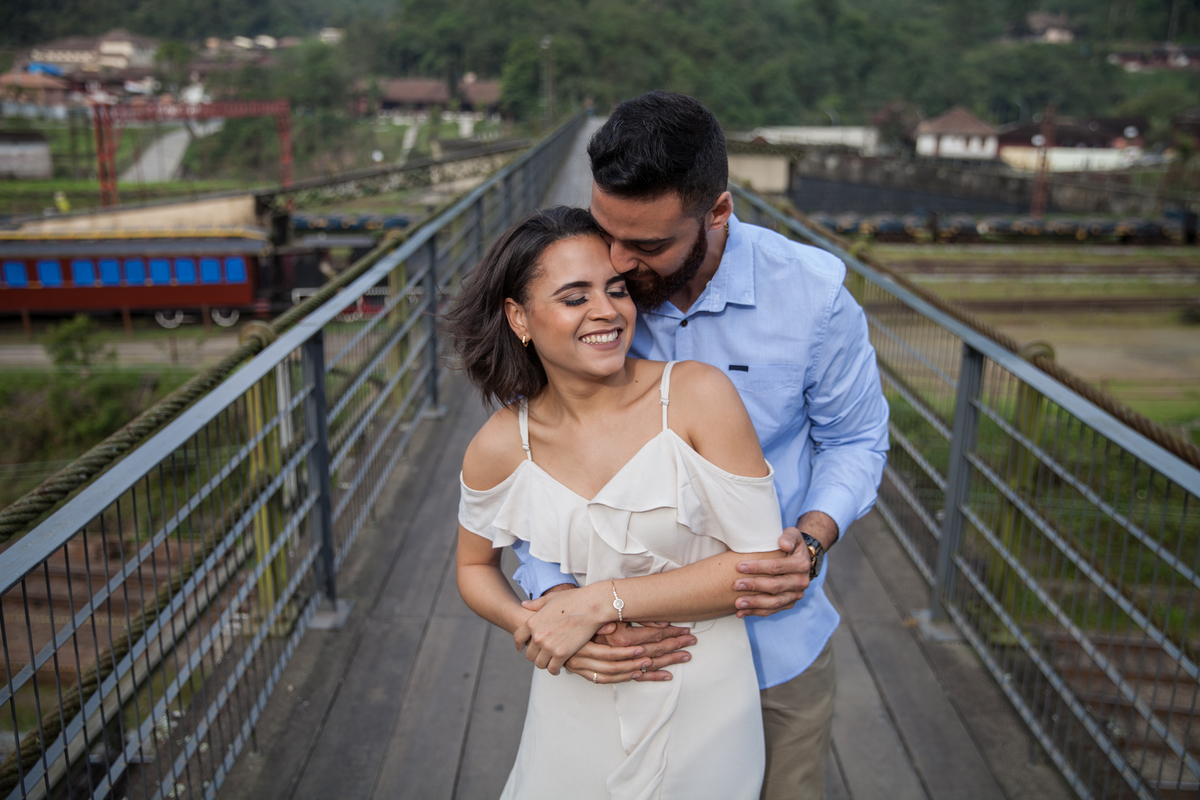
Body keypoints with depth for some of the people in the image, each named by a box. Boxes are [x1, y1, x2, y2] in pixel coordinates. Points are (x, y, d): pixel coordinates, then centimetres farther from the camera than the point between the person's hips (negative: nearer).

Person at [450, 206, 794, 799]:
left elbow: (762, 560, -17)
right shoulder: (499, 449, -10)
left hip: (703, 708, -1)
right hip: (577, 712, 2)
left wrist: (601, 600, -21)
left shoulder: (698, 395, -18)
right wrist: (532, 627, -14)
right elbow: (475, 567, 7)